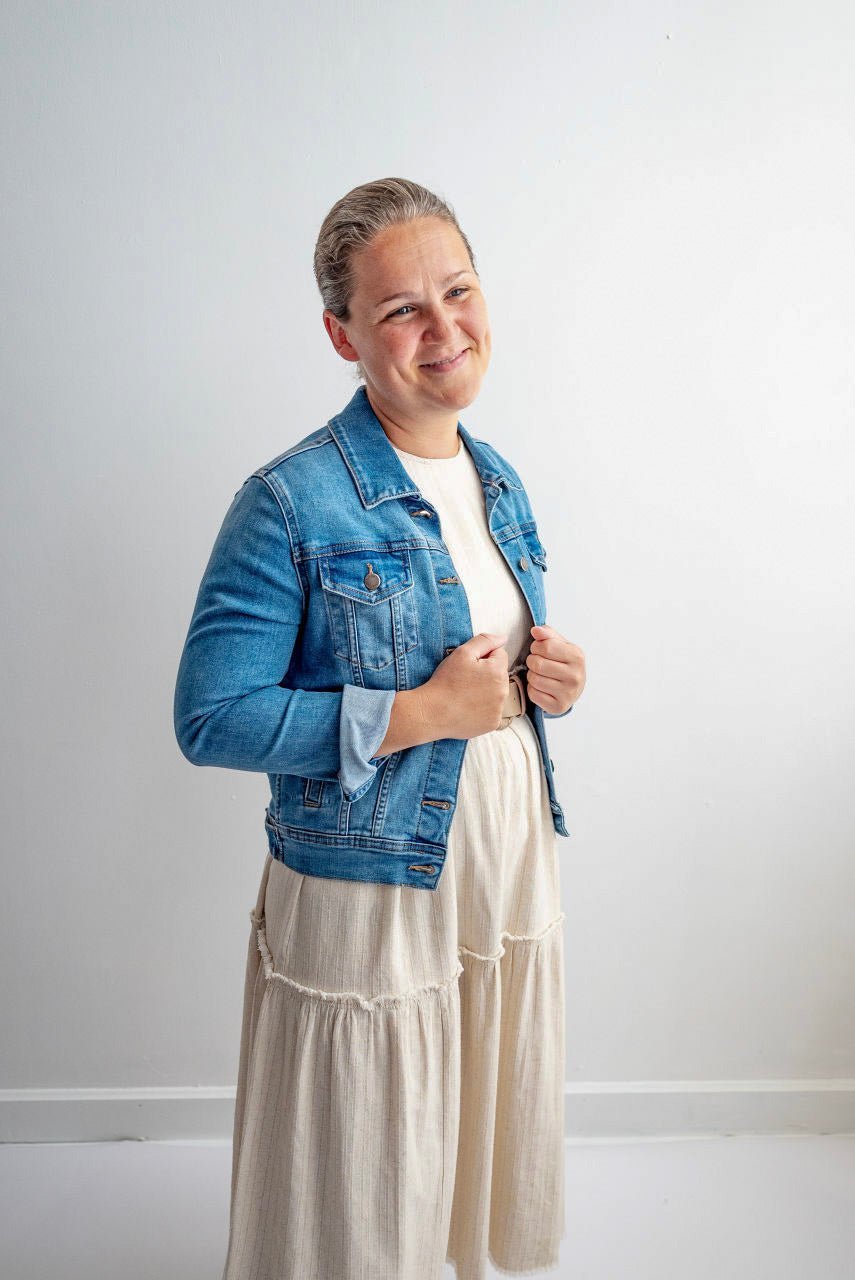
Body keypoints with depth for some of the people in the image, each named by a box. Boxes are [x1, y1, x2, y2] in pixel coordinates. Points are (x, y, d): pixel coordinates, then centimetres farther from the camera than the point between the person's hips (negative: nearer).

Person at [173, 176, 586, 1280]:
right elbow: (210, 719, -18)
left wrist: (550, 679, -5)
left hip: (514, 887, 7)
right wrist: (419, 713, -22)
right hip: (369, 909, -6)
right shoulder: (291, 504, -17)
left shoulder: (500, 484, 6)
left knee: (497, 1174, 24)